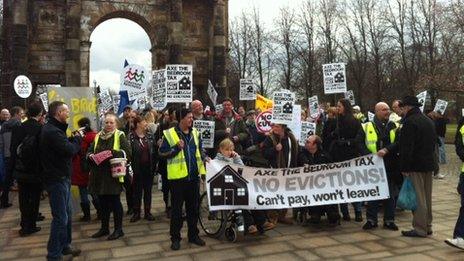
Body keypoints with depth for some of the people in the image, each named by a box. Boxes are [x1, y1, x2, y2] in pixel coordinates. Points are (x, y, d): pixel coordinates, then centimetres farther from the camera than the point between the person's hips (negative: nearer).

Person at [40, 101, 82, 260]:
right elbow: (70, 150, -26)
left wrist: (73, 139, -3)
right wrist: (77, 138, -9)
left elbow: (65, 146, 12)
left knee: (67, 215, 18)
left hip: (61, 177, 10)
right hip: (57, 179, -10)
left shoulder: (54, 129, 13)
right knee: (61, 218, -3)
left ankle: (64, 246, 31)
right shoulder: (52, 131, -21)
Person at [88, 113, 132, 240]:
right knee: (103, 202, 13)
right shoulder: (98, 136, 13)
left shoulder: (120, 135, -2)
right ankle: (104, 228, 27)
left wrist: (113, 153, -24)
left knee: (115, 201, 2)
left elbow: (127, 152, -11)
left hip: (114, 174, -5)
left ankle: (118, 229, 14)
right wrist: (90, 155, -5)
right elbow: (89, 151, 17)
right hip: (99, 174, 5)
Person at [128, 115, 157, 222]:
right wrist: (130, 168, -15)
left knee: (148, 190, 11)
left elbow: (154, 151, 4)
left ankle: (147, 212, 21)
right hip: (137, 168, -3)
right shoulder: (131, 137, -6)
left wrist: (154, 166, -2)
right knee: (137, 191, 7)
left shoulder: (150, 135, 5)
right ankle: (136, 213, 19)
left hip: (149, 168, 3)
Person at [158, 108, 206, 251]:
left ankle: (193, 235, 26)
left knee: (193, 207, 12)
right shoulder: (169, 134, -6)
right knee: (177, 208, 4)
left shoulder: (195, 133, 9)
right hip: (178, 176, -4)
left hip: (194, 176, 5)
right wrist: (176, 148, -20)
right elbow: (162, 153, -6)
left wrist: (203, 170, 7)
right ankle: (175, 238, 16)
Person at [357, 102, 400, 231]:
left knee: (390, 193, 9)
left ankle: (389, 220, 21)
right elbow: (360, 143, -3)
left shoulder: (394, 126, 7)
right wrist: (369, 155, -16)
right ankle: (371, 219, 17)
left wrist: (386, 150, -21)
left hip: (389, 166, 1)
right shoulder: (367, 127, 3)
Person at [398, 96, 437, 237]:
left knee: (418, 198, -4)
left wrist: (405, 167, -16)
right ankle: (427, 227, 23)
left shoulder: (409, 122, -15)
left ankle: (420, 229, 1)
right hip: (429, 164, 9)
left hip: (416, 166, -9)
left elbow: (406, 147, -19)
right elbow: (433, 143, 21)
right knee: (427, 197, 15)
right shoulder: (429, 121, 15)